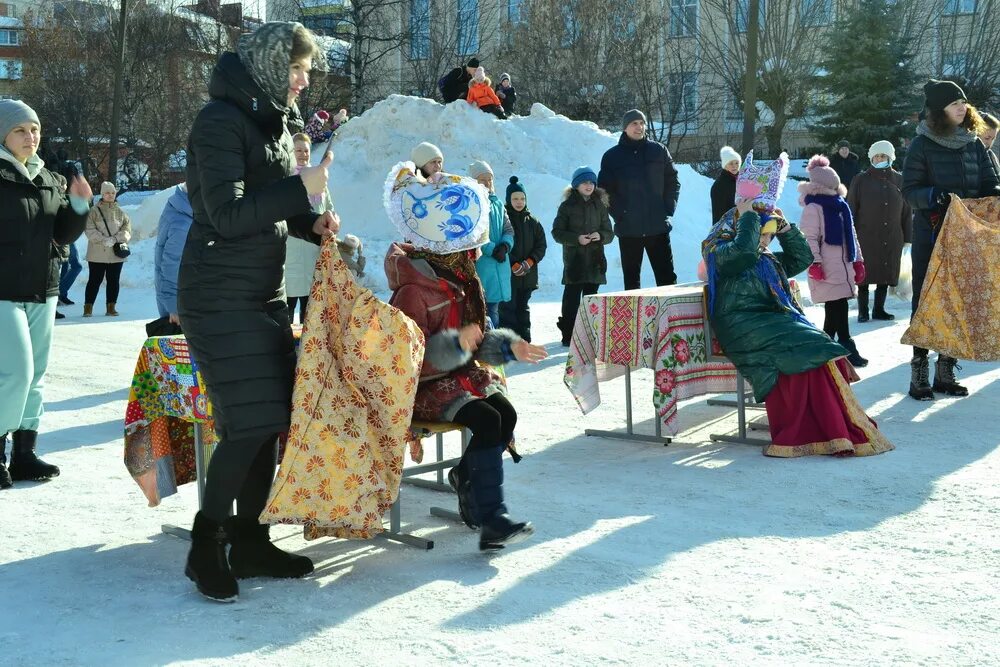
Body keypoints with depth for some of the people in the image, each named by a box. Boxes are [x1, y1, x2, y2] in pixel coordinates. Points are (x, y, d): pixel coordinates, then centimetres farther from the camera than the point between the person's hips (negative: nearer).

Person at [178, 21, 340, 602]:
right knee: (249, 423, -11)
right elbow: (228, 214, -21)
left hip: (267, 293, 8)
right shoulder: (222, 120, -13)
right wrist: (302, 188, -20)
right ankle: (207, 545, 4)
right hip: (221, 297, -8)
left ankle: (250, 541, 18)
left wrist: (314, 222, 1)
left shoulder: (275, 120, 13)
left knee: (272, 419, 7)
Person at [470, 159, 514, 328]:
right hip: (478, 265, -6)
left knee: (493, 309, 11)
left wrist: (505, 246, -6)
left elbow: (508, 230, 14)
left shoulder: (497, 204, 16)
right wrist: (492, 249, -18)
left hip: (499, 265, 7)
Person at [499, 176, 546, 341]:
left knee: (523, 307, 12)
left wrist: (529, 262, -6)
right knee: (508, 308, -5)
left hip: (528, 276, 5)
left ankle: (525, 340, 18)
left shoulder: (532, 221, 10)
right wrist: (514, 265, -15)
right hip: (508, 274, -4)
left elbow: (541, 245, 9)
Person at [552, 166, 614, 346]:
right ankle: (568, 336, 1)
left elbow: (609, 233, 12)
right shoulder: (567, 206, 1)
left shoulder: (599, 206, 11)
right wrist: (576, 239, -15)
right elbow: (557, 232, -2)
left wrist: (600, 236, -10)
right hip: (574, 261, -3)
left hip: (595, 261, 3)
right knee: (571, 298, -5)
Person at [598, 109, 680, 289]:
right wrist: (619, 213, -6)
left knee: (667, 275, 1)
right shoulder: (612, 156, 3)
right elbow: (604, 189, 3)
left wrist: (668, 209, 0)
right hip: (628, 228, 0)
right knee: (631, 278, 7)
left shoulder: (659, 150, 6)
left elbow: (673, 181, 10)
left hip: (658, 227, 0)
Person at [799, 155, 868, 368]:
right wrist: (814, 262, -20)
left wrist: (858, 260, 23)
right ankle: (847, 348, -4)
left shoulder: (841, 206, 19)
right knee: (838, 308, -9)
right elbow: (809, 238, -13)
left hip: (843, 265, 8)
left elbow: (851, 235, 25)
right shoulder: (813, 208, -7)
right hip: (825, 269, -8)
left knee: (835, 309, 8)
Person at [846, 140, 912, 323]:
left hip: (891, 239, 3)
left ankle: (879, 309, 20)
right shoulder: (861, 180, 0)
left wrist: (906, 237, 7)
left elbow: (907, 212, 11)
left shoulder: (899, 180, 7)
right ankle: (863, 311, 8)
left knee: (886, 274, 8)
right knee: (865, 274, -1)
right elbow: (851, 210, -1)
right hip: (866, 238, -3)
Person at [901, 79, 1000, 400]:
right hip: (931, 237, -4)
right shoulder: (922, 145, -5)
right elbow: (910, 190, -7)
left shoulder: (974, 144, 8)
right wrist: (935, 195, -26)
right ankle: (919, 371, 5)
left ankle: (946, 370, 15)